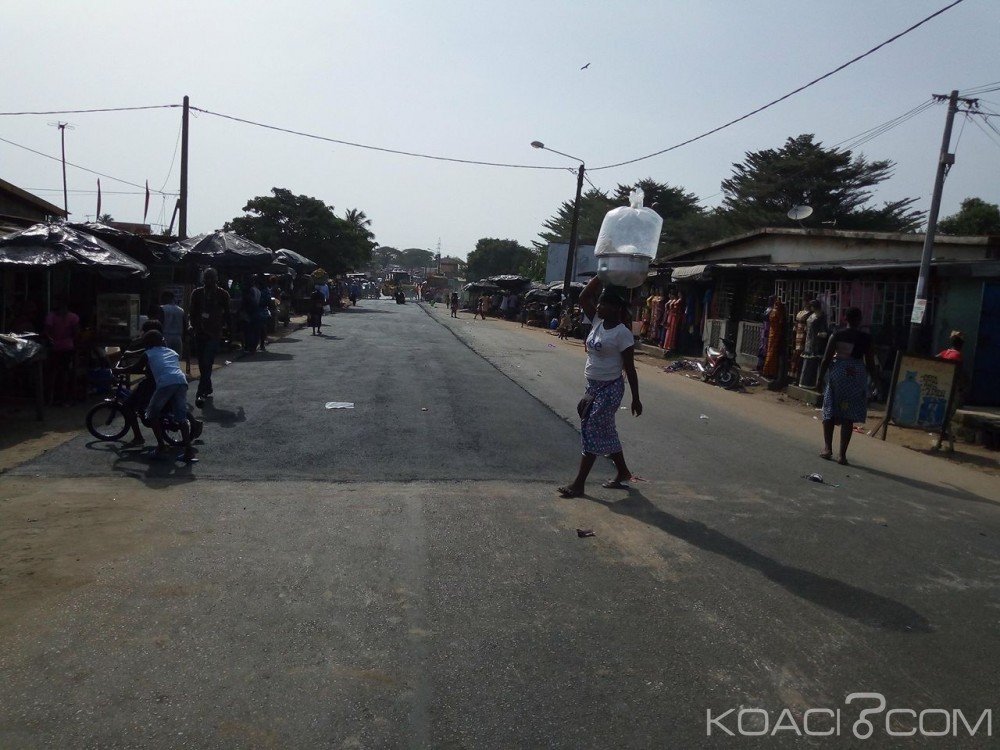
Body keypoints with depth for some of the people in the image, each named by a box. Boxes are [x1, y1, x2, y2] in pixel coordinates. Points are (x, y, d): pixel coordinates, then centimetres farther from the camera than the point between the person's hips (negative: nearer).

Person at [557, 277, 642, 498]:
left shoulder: (622, 333, -16)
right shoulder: (597, 322, 4)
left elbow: (629, 368, -13)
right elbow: (583, 297, 5)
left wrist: (635, 399, -10)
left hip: (610, 388, -8)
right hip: (593, 386, 8)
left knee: (593, 432, -6)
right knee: (605, 432, 16)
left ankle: (579, 483, 0)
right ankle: (623, 473, 32)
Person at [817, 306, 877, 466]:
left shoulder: (836, 335, -2)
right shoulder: (866, 338, -1)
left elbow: (826, 359, -4)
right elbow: (870, 363, 2)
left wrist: (820, 377, 3)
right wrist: (875, 377, 17)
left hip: (837, 374, 0)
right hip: (856, 376, 0)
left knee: (830, 412, 13)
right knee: (848, 417, 1)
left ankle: (827, 448, 7)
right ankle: (842, 454, 1)